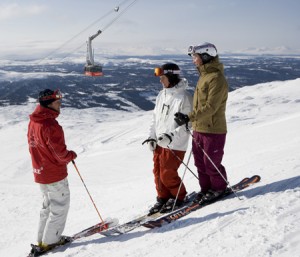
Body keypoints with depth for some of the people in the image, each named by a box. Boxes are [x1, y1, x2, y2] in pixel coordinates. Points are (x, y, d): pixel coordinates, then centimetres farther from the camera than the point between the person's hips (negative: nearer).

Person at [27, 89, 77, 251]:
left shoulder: (33, 122, 3)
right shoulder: (50, 125, -25)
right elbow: (60, 154, -23)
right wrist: (72, 155, -2)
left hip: (39, 173, 9)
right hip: (55, 174, -8)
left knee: (48, 204, 23)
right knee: (60, 206, 8)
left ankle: (42, 238, 30)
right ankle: (50, 240, 16)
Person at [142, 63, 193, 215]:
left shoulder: (184, 97, -14)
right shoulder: (162, 95, 9)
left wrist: (171, 136, -23)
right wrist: (152, 136, 8)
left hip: (175, 145, -7)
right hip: (159, 143, 7)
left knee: (167, 174, -4)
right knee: (158, 172, 11)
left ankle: (178, 197, 19)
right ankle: (162, 198, 28)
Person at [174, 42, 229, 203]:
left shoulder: (217, 78, -18)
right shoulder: (204, 75, 12)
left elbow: (210, 107, -25)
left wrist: (189, 117, -30)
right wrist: (192, 121, 22)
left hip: (213, 130, -9)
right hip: (199, 128, 9)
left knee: (211, 163, 4)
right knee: (200, 162, 15)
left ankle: (219, 188, 25)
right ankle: (206, 188, 29)